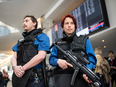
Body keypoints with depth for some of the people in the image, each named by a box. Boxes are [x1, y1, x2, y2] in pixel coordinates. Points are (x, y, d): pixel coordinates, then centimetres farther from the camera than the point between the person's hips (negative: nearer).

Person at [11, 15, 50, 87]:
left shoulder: (41, 36, 0)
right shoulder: (21, 41, 21)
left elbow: (41, 56, -13)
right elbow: (14, 57, 14)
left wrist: (23, 68, -12)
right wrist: (15, 67, -9)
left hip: (34, 78, -6)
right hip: (19, 76, 6)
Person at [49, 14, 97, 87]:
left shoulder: (84, 40, 18)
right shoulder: (58, 43, 21)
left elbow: (91, 58, 8)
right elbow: (51, 59, 15)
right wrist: (58, 61, -8)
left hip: (80, 75, 0)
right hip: (62, 75, 0)